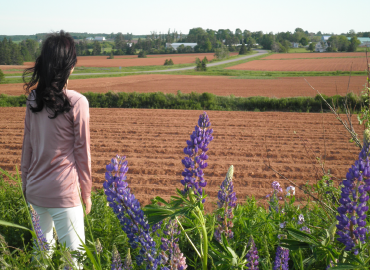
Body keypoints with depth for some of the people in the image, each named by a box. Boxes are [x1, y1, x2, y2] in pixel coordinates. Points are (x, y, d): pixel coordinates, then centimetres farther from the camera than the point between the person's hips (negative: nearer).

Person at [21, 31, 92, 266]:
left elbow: (27, 147, 8)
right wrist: (86, 192, 3)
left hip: (35, 191, 6)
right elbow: (82, 152, -7)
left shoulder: (33, 99, 2)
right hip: (64, 193, -6)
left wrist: (26, 183, 19)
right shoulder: (77, 102, -13)